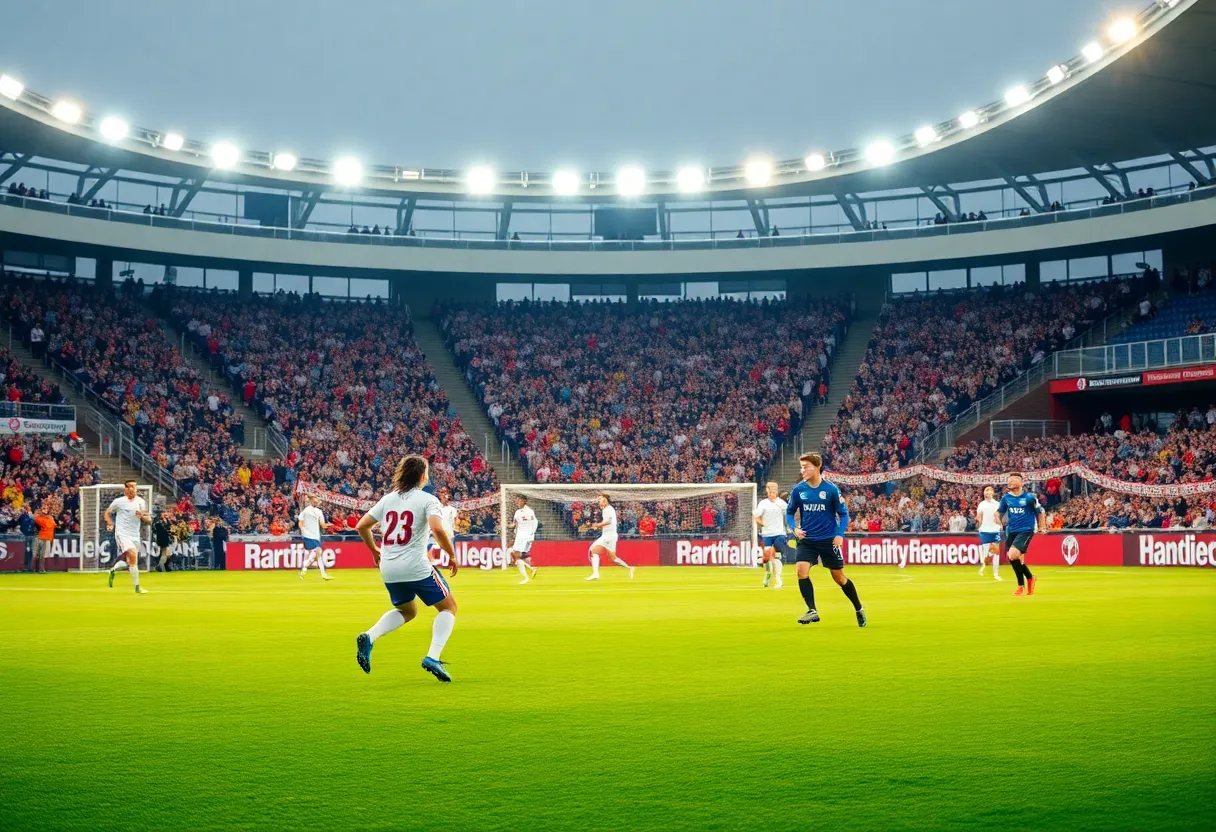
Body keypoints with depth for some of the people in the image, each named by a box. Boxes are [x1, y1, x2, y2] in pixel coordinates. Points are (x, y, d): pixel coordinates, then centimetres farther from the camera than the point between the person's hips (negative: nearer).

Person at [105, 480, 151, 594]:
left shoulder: (141, 502, 7)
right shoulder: (119, 501, -2)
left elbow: (149, 520, 7)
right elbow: (107, 513, 12)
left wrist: (143, 516, -14)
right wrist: (111, 524, -4)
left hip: (135, 536, 5)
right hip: (122, 534, -5)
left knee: (131, 562, 11)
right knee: (133, 555, -25)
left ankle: (113, 570, 42)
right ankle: (137, 587, -19)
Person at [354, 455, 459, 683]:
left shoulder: (388, 499, 12)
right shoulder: (427, 500, -5)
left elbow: (361, 526, 12)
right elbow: (437, 529, -21)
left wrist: (374, 549, 27)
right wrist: (452, 555, -8)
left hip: (388, 569, 6)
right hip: (416, 568, -6)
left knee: (407, 611, 28)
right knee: (448, 606, 12)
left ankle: (369, 638, 4)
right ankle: (433, 658, -6)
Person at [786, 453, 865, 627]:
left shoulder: (831, 489, -11)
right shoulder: (797, 490, -5)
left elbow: (843, 513, -2)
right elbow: (790, 512, 8)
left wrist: (840, 534, -15)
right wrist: (795, 528, -11)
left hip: (828, 540, -2)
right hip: (807, 540, 2)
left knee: (839, 577, 7)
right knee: (802, 571, -20)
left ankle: (859, 609, 27)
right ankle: (812, 611, -13)